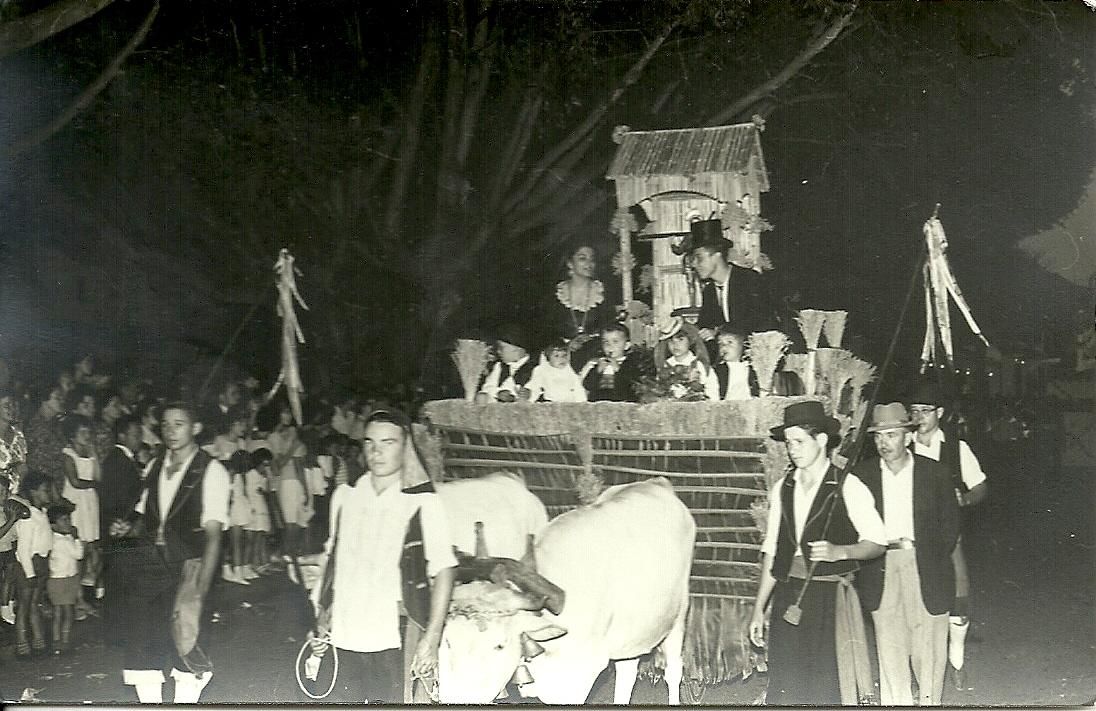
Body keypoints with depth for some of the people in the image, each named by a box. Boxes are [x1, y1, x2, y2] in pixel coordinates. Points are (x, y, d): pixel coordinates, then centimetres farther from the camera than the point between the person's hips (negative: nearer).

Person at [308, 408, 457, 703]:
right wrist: (323, 619, 14)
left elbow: (443, 570, -6)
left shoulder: (423, 502, -5)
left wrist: (431, 638, -12)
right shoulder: (345, 496, 10)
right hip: (345, 639, 4)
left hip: (393, 643, -4)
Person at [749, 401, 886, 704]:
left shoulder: (848, 487, -4)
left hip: (831, 598, -4)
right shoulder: (782, 489, 10)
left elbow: (877, 543, 0)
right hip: (788, 598, 4)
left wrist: (840, 551, -19)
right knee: (786, 689, 3)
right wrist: (759, 608, 12)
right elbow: (772, 551, 13)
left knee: (829, 689, -5)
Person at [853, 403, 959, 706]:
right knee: (889, 646, 3)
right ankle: (894, 704, 11)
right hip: (881, 569, 1)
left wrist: (936, 560, 1)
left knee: (928, 646, 4)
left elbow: (950, 522, 6)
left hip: (924, 567, -1)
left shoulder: (934, 472, -1)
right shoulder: (862, 474, 1)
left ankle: (929, 700, 18)